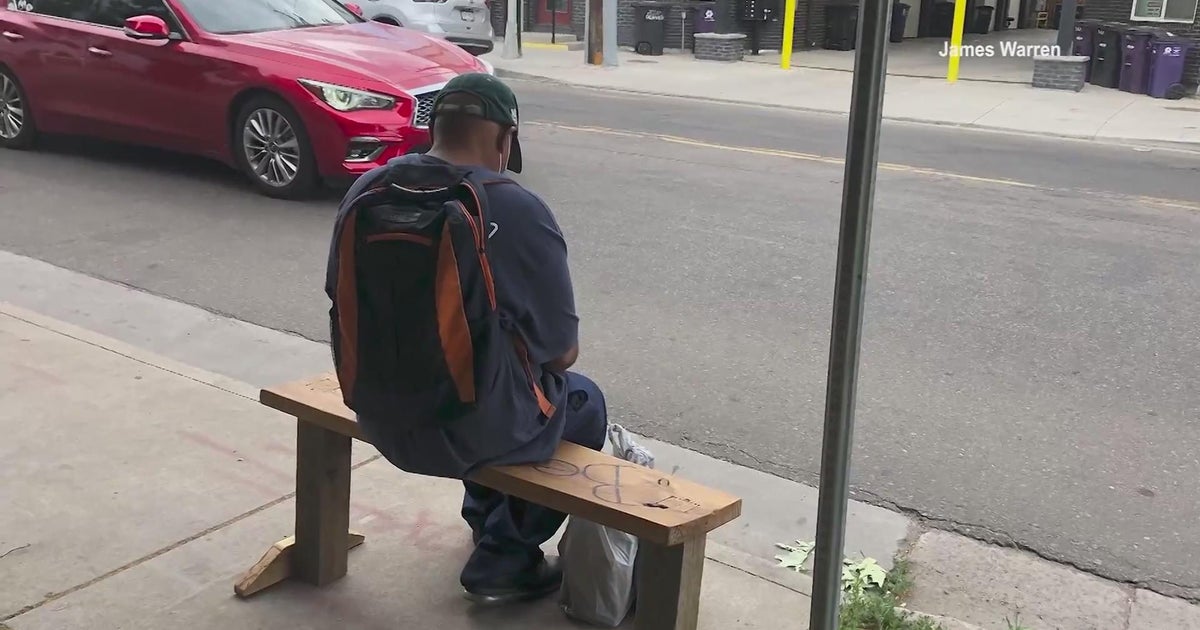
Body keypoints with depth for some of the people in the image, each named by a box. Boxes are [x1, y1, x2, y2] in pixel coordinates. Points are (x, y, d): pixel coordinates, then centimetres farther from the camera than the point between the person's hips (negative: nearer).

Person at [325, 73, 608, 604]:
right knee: (584, 402, 23)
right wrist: (543, 355, 12)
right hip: (469, 429, -6)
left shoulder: (368, 189, -4)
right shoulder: (519, 213, -20)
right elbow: (561, 351, -11)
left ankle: (484, 517, 50)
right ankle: (502, 563, 25)